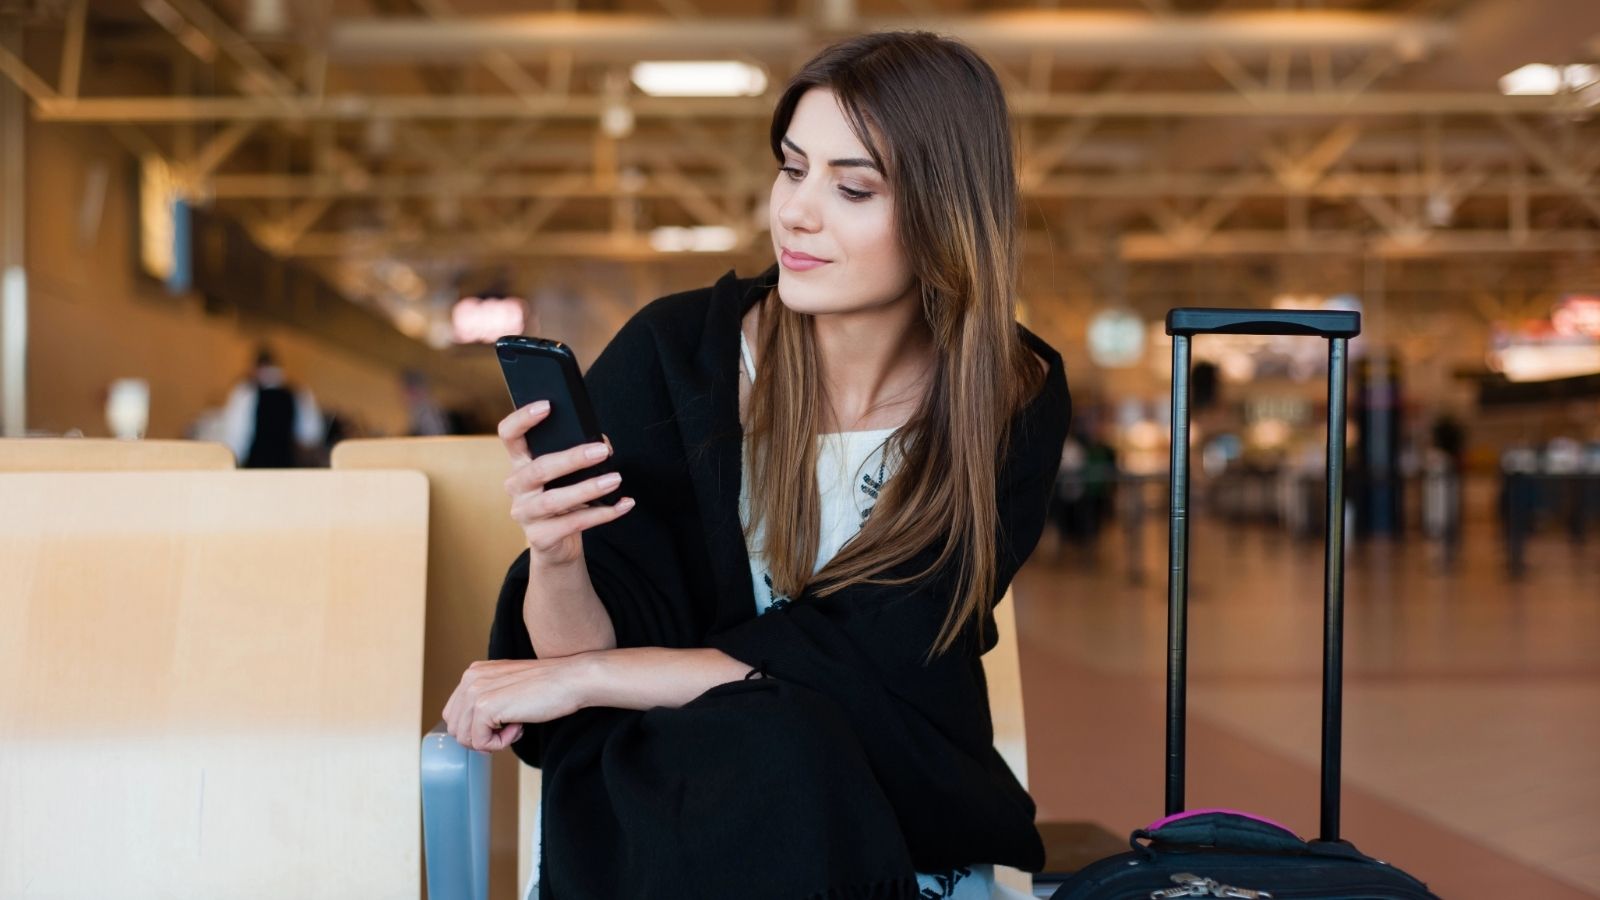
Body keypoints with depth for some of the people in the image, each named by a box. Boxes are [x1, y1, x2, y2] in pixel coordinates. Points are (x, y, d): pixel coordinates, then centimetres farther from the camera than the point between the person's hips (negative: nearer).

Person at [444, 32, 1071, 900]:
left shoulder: (1013, 403, -9)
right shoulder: (670, 353, -10)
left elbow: (860, 662, -14)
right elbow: (586, 650, -9)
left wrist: (578, 679, -18)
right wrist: (556, 557, -31)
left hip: (900, 814, 1)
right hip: (668, 798, 0)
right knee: (768, 751, -33)